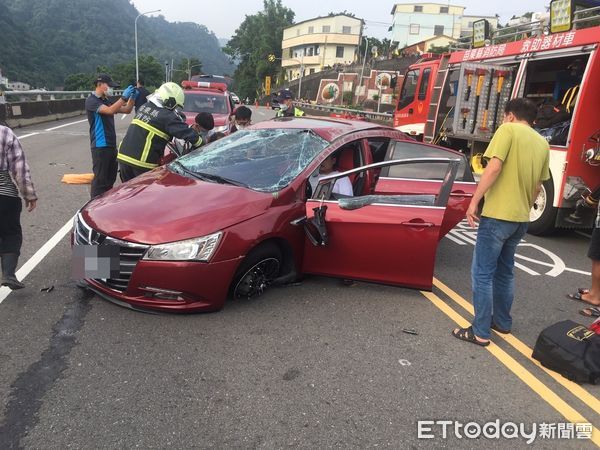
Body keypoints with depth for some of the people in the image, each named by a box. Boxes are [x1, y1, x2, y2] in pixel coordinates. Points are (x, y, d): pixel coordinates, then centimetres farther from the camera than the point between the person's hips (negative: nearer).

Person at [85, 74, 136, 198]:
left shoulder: (107, 101, 18)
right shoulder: (91, 101, -9)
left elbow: (127, 110, 15)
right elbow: (110, 111, -25)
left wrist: (132, 97, -1)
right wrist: (124, 97, -25)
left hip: (111, 145, 9)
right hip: (100, 146, -8)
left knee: (111, 178, 14)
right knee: (100, 179, -7)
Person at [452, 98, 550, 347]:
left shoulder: (508, 130, -7)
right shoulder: (542, 143, 13)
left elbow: (494, 167, -19)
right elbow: (537, 187, 17)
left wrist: (474, 201, -16)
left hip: (497, 214, -8)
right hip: (520, 218, 8)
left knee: (482, 273, -2)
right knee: (504, 271, 20)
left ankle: (480, 332, 2)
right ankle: (502, 321, 30)